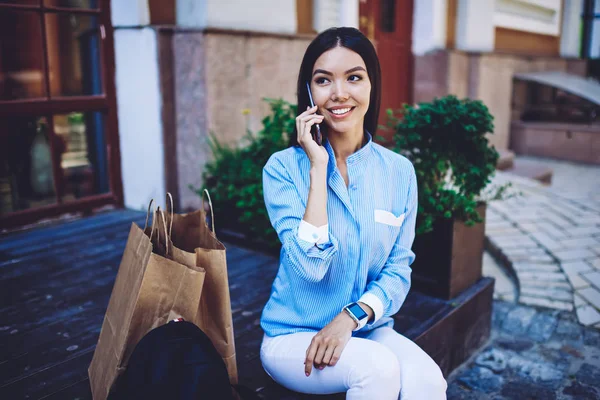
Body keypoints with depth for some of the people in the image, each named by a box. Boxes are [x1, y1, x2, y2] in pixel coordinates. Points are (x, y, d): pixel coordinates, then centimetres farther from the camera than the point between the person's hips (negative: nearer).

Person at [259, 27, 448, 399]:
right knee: (379, 367, -29)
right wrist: (319, 167, -23)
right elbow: (310, 266, -21)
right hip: (293, 336, -2)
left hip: (368, 330, 3)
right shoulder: (284, 167, -10)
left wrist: (352, 316, -17)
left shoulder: (400, 171, -2)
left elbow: (398, 270, 0)